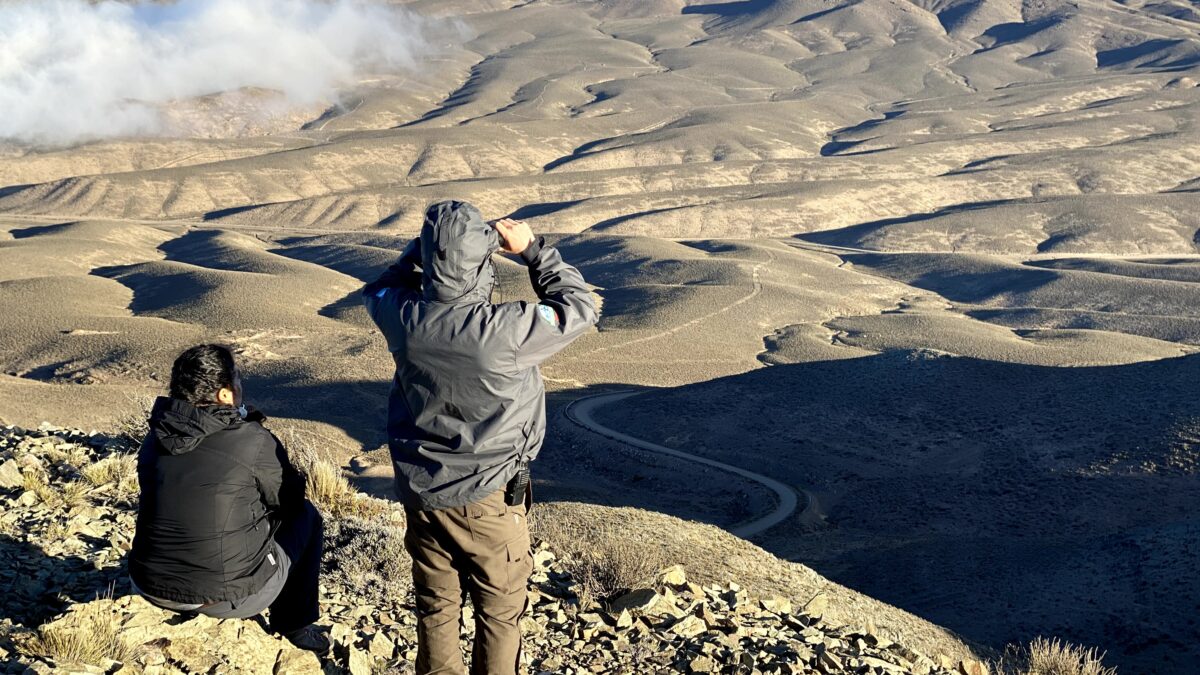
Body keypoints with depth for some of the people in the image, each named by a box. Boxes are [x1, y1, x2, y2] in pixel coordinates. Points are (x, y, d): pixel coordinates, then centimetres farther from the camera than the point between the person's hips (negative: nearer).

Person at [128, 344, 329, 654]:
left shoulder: (156, 438, 0)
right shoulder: (254, 442, -16)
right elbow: (290, 500, 1)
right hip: (229, 598, -6)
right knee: (305, 515, 16)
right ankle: (294, 625, 23)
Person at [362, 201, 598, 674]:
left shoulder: (403, 317, -15)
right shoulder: (505, 330, -29)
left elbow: (378, 289, 11)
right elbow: (579, 307, -11)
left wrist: (424, 247, 4)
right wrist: (531, 247, -6)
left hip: (420, 490, 4)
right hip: (488, 496, -4)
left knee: (436, 604, 21)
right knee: (499, 610, 16)